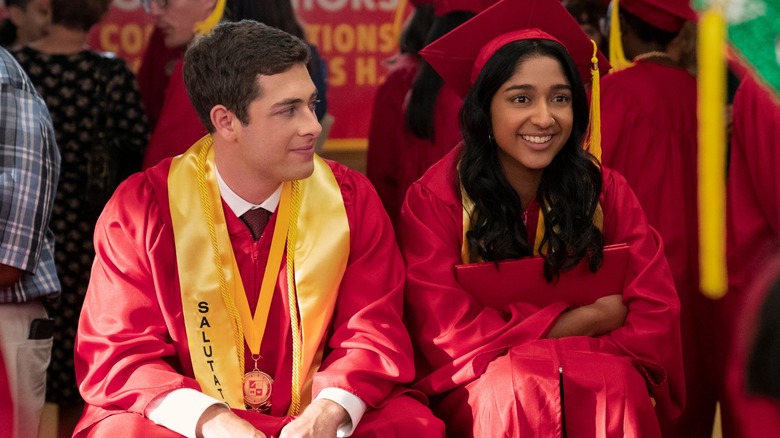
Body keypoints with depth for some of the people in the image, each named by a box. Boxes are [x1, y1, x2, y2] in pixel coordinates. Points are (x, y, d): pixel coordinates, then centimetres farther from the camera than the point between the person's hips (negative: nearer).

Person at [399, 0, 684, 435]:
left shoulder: (606, 191, 0)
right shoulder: (435, 199, -8)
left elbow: (655, 317, -4)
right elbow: (449, 333, -13)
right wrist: (587, 319, -13)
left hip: (601, 373, 2)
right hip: (481, 389, -2)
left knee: (616, 384, -31)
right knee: (520, 390, -34)